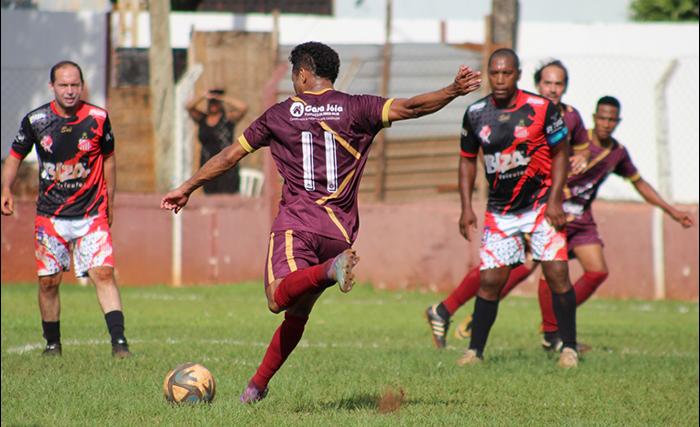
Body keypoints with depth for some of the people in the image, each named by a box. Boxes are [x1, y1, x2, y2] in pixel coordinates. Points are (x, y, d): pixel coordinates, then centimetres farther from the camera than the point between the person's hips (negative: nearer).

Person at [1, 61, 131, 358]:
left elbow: (108, 159, 12)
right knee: (48, 281, 3)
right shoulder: (35, 120, -2)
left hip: (92, 213, -1)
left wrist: (109, 204, 14)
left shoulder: (98, 119, -2)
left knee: (103, 273, -14)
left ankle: (119, 341, -18)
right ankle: (52, 343, 20)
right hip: (50, 215, 1)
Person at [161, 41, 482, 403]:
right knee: (298, 312, 16)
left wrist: (186, 188, 27)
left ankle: (331, 269, -50)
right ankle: (258, 384, 16)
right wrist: (455, 90, -3)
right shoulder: (355, 108, 10)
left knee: (280, 297, -23)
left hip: (295, 221, -3)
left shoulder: (279, 114, 12)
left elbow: (230, 155, 18)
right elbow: (409, 108, -4)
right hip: (339, 229, 3)